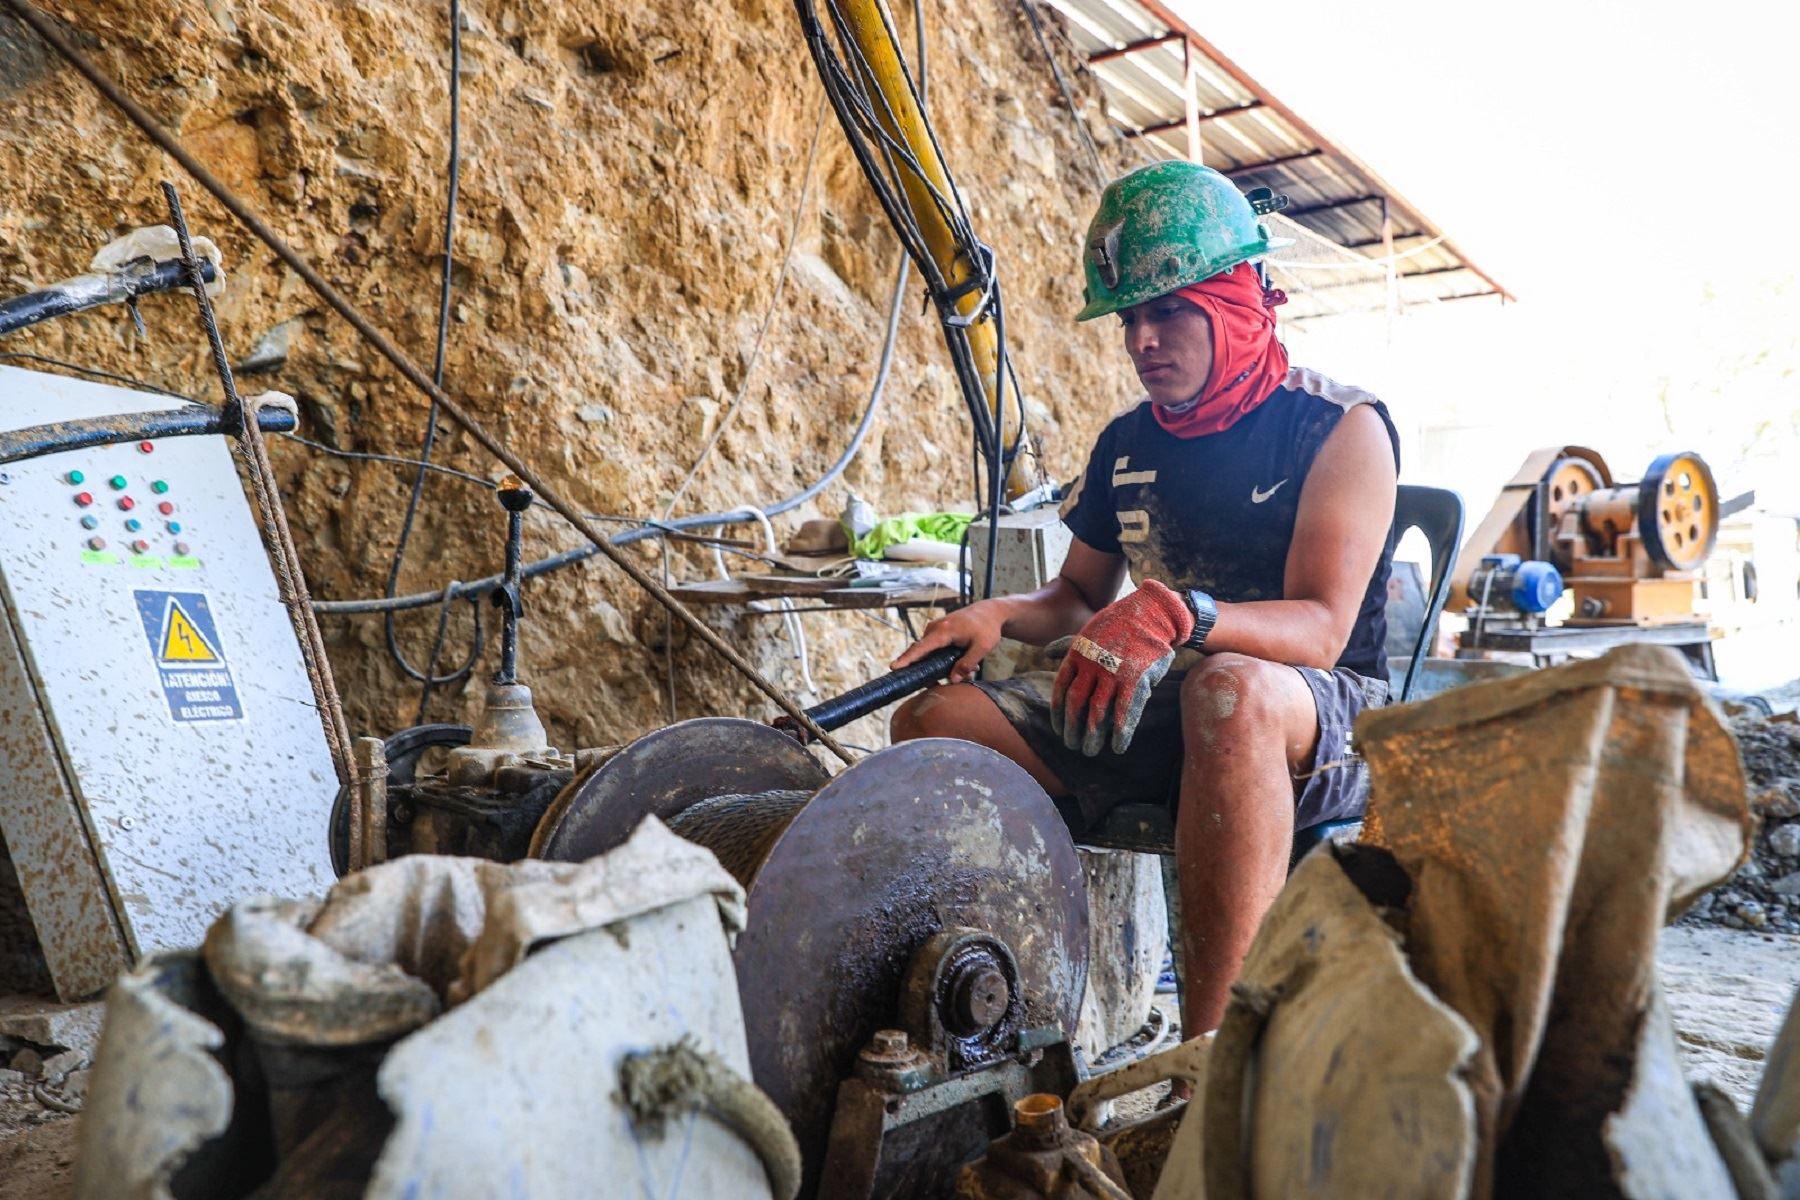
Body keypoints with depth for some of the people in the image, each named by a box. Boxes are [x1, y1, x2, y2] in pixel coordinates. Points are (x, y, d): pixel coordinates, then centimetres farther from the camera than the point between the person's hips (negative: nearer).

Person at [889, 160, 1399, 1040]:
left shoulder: (1341, 427, -6)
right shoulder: (1126, 444, 12)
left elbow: (1321, 628, -18)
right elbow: (1080, 597, 21)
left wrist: (1179, 612, -38)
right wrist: (998, 616, -3)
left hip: (1320, 718, -5)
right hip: (1163, 708, 6)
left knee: (1231, 689, -42)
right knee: (934, 720, -14)